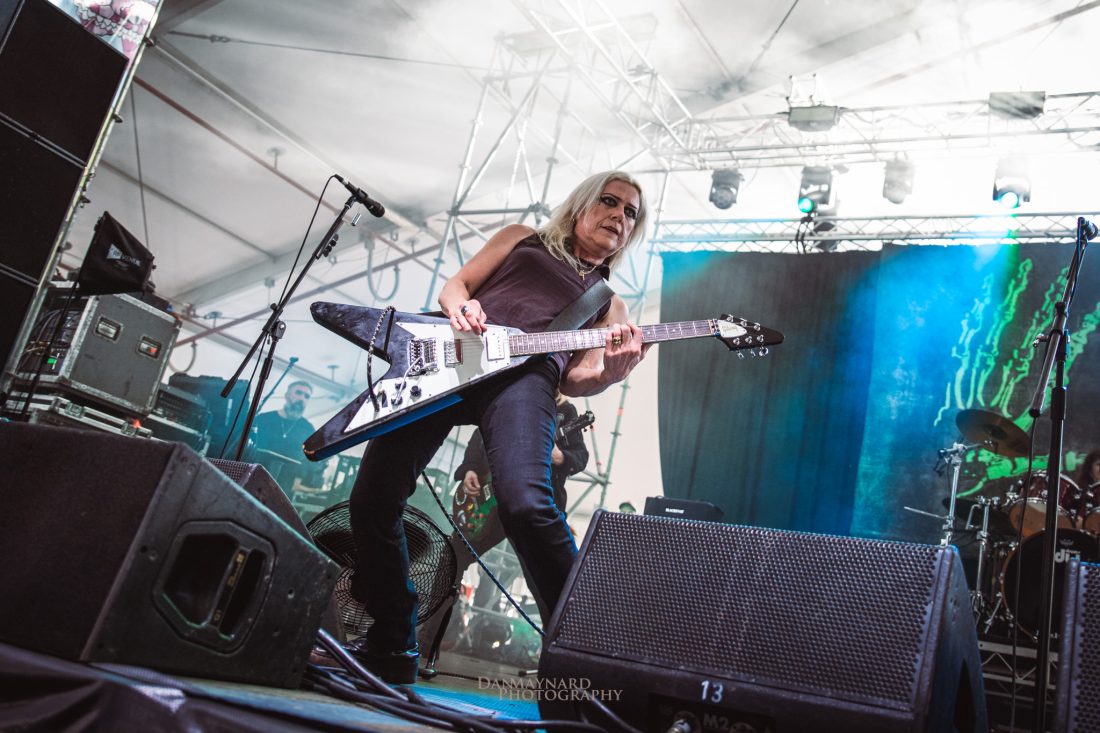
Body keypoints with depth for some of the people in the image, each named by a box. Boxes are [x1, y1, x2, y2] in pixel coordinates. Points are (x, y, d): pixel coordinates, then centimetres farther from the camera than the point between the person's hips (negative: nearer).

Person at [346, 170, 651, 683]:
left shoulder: (609, 304, 29)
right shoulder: (522, 238, 30)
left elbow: (577, 380, 17)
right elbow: (455, 285, 22)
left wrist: (612, 372, -6)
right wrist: (461, 307, -3)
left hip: (526, 373, -1)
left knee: (525, 503, -31)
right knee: (372, 499, -5)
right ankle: (392, 646, 14)